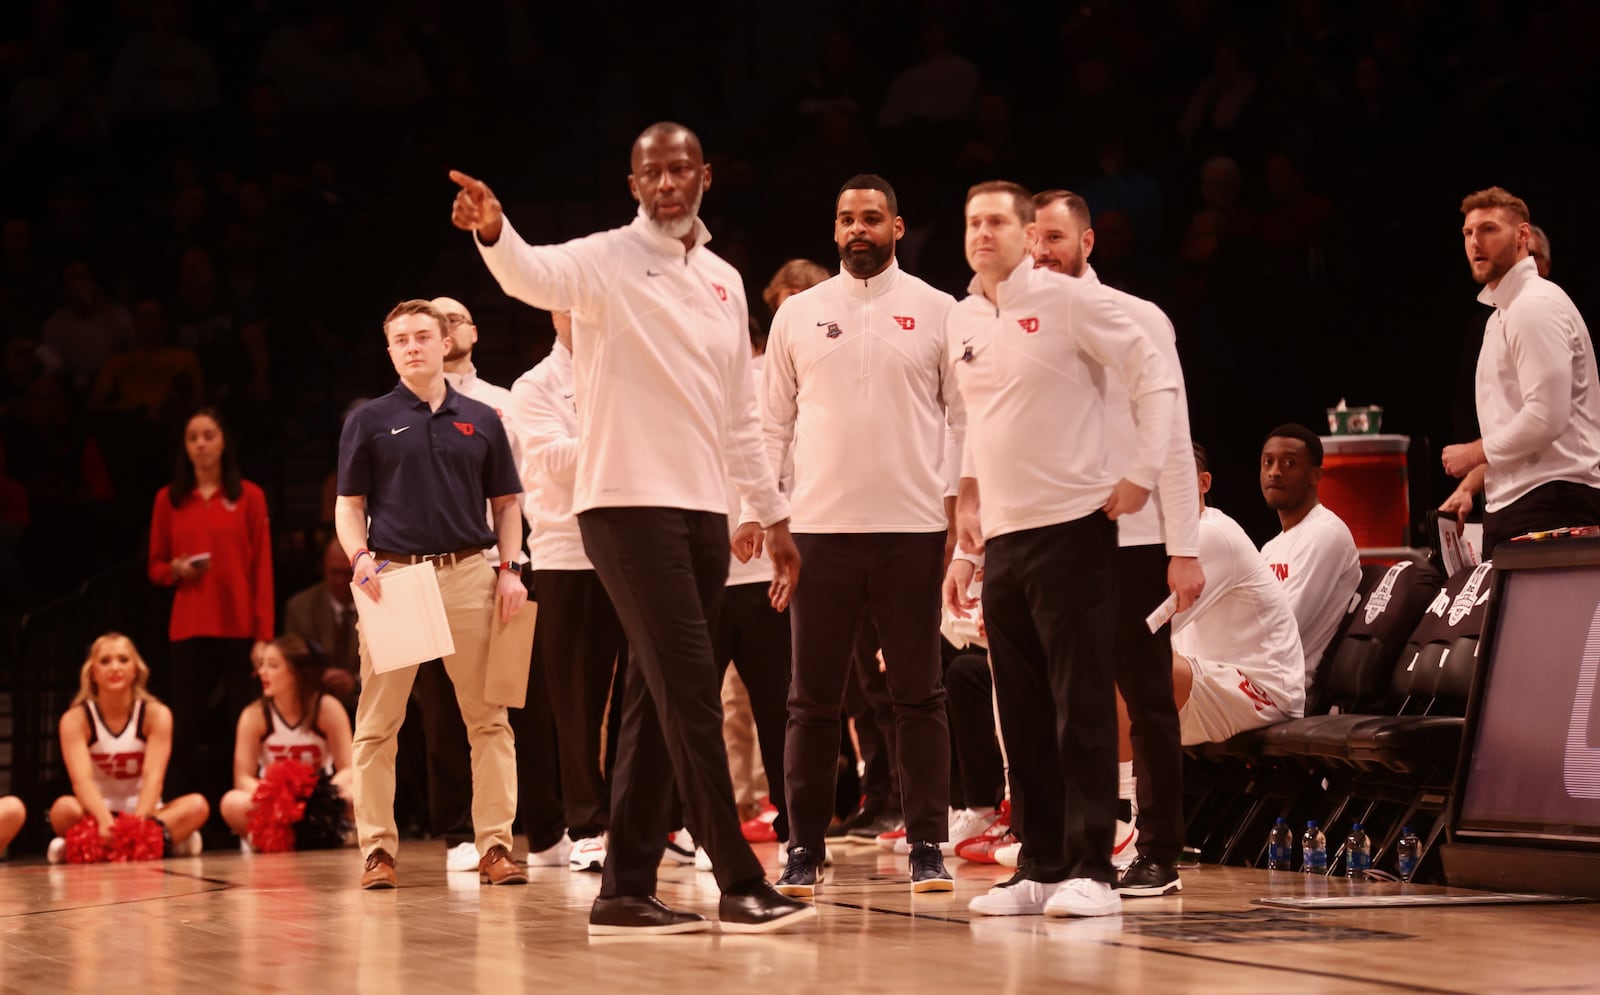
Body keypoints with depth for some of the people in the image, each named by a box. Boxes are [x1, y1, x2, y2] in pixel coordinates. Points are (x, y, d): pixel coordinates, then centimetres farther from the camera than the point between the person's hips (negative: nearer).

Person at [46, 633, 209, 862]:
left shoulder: (156, 714, -5)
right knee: (64, 808, -34)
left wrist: (139, 819, -40)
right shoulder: (76, 719, -8)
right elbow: (81, 779, -24)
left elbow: (154, 775, -19)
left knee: (197, 805, -27)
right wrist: (106, 823, -44)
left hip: (143, 811, 2)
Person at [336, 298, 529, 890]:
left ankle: (495, 845, 2)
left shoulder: (480, 420, 13)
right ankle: (378, 849, 5)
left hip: (468, 575, 1)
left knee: (488, 717, -1)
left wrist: (509, 569, 2)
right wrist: (360, 557, -10)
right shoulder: (370, 421, 9)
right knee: (378, 723, -1)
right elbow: (349, 505, 8)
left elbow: (505, 503, 15)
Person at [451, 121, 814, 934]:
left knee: (657, 699, 7)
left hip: (704, 513, 7)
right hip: (629, 505, -7)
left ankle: (625, 891, 11)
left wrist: (772, 515, 21)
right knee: (691, 690, -10)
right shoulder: (605, 262, -3)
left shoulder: (724, 281, 16)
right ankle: (740, 887, -7)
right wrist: (493, 233, -47)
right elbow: (535, 275, -26)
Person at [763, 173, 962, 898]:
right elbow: (773, 421, 10)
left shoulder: (936, 312, 5)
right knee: (812, 698, 3)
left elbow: (966, 418, 5)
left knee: (919, 694, 2)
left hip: (914, 526, -1)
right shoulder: (799, 314, 9)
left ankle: (928, 846, 7)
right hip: (820, 527, 1)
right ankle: (804, 849, 7)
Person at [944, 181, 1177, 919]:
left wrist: (1142, 475, -11)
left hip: (1071, 527, -6)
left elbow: (1155, 379, -4)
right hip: (1002, 539, 6)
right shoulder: (961, 322, 13)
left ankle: (1091, 871, -5)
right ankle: (1040, 867, 12)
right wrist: (967, 542, 19)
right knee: (1022, 713, 7)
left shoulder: (1069, 301, -5)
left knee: (1083, 706, -6)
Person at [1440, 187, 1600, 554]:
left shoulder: (1536, 306, -11)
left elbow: (1546, 418, -21)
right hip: (1509, 506, 10)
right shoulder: (1502, 312, 22)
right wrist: (1470, 485, 15)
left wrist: (1474, 453, -9)